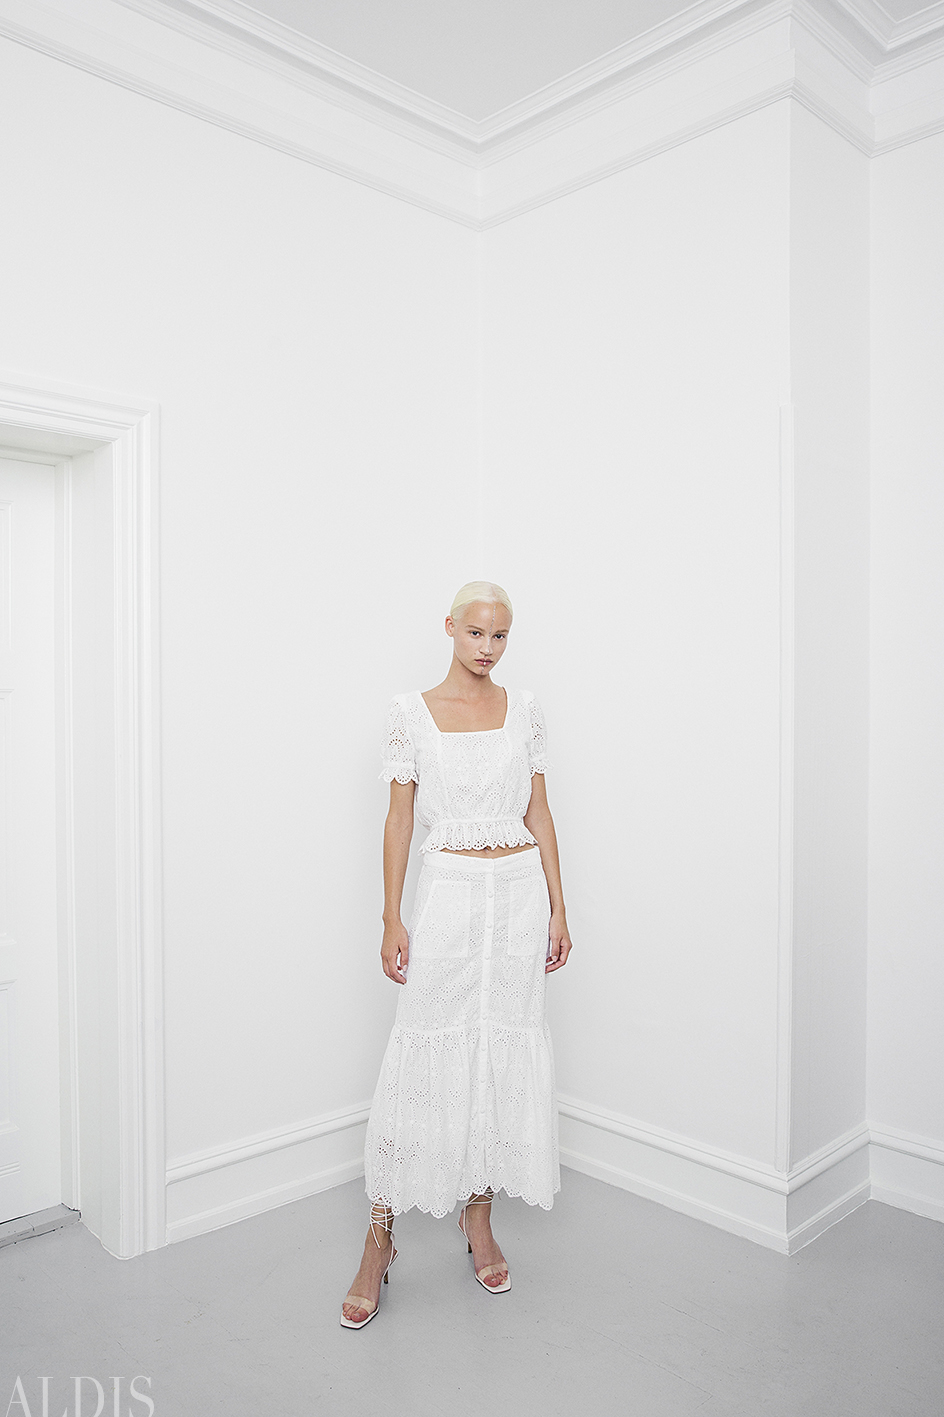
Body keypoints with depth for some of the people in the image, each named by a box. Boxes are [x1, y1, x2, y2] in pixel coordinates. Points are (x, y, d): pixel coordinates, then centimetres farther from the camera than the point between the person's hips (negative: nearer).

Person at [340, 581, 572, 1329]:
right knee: (426, 1053, 0)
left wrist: (558, 908, 4)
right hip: (449, 893, -2)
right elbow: (400, 818, 0)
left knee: (506, 1054, 9)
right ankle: (380, 1240, 16)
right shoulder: (411, 712, -1)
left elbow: (540, 814, 8)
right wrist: (392, 919, -5)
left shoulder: (525, 708, 5)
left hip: (521, 892, 3)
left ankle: (479, 1218, 29)